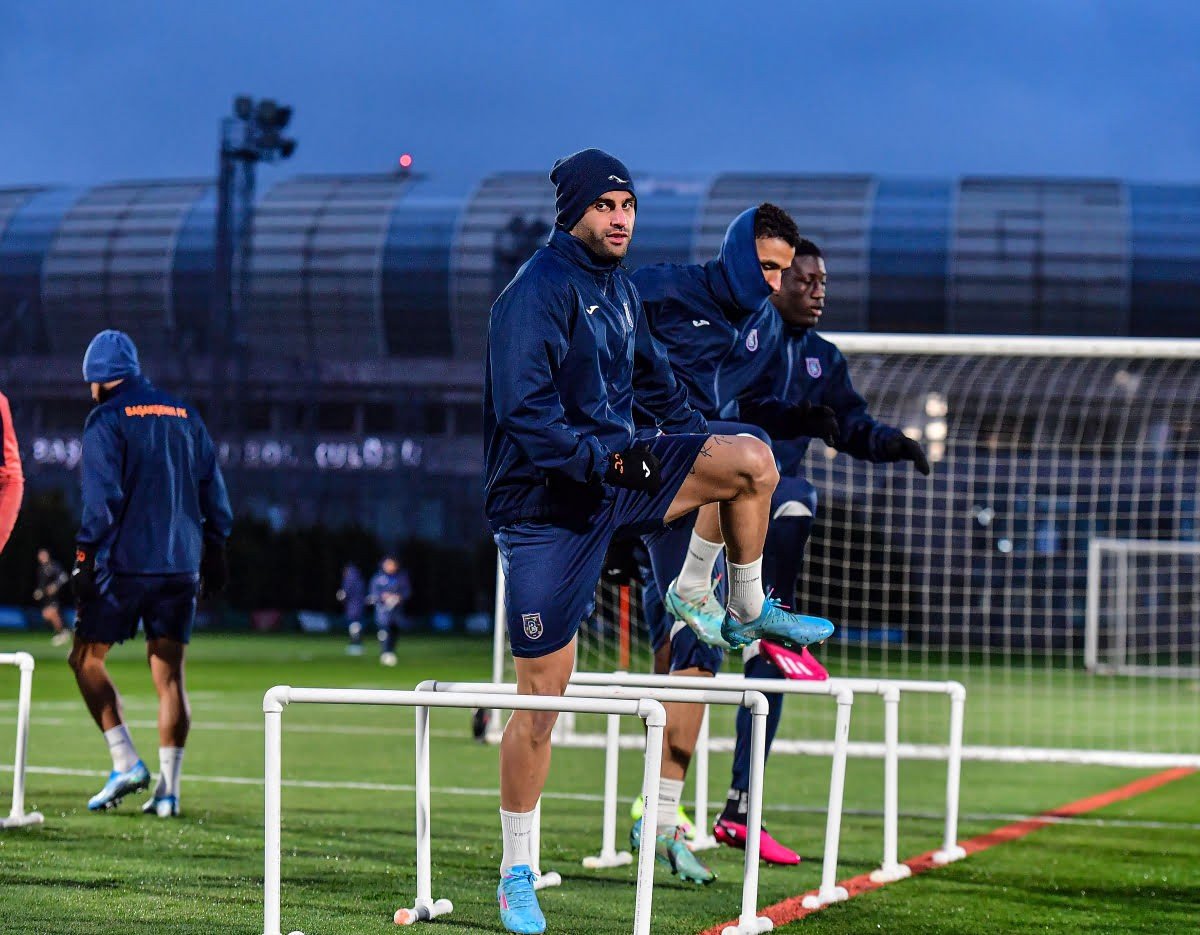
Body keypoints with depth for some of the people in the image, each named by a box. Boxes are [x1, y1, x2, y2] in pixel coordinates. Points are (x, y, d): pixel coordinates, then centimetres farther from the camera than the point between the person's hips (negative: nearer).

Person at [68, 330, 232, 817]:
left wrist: (85, 556, -9)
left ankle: (126, 763, -6)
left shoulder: (106, 420, -4)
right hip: (181, 563, 5)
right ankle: (168, 788, 0)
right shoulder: (184, 416, 13)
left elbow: (102, 497, -13)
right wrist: (213, 550, 18)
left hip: (125, 562, -5)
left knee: (87, 658, 7)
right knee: (169, 675, 5)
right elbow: (212, 490, 13)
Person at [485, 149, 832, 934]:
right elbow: (522, 413, -26)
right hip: (544, 506, -7)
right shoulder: (537, 294, -17)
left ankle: (749, 613, 15)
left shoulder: (620, 288, 10)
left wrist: (708, 448, 23)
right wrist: (605, 461, -33)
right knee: (541, 694, -5)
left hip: (618, 471, 7)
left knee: (753, 461, -10)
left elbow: (654, 379, 27)